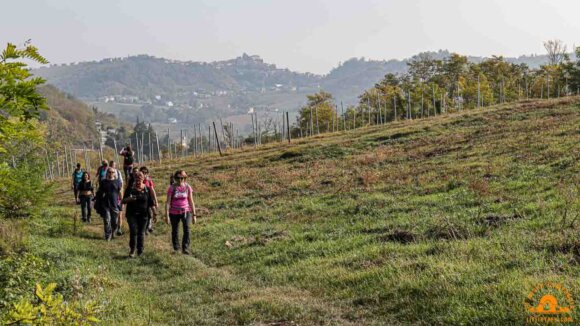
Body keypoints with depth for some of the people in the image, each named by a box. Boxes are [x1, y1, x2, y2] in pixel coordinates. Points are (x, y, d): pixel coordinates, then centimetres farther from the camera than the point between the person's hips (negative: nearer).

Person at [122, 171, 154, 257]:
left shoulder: (147, 189, 4)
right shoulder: (130, 188, 3)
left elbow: (151, 203, 8)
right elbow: (124, 201, 3)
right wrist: (129, 199, -19)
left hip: (143, 215, 1)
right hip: (132, 214, -1)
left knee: (141, 233, 5)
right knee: (133, 232, -11)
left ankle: (140, 251, 15)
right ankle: (132, 250, -2)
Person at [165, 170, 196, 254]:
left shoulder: (188, 187, -2)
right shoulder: (172, 188, -7)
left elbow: (191, 202, 4)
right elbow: (168, 202, -8)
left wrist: (194, 215, 3)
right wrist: (166, 215, -13)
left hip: (186, 211, 0)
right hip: (174, 213, 0)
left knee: (186, 227, -22)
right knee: (175, 231, 9)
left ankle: (185, 248, -21)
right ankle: (176, 249, 27)